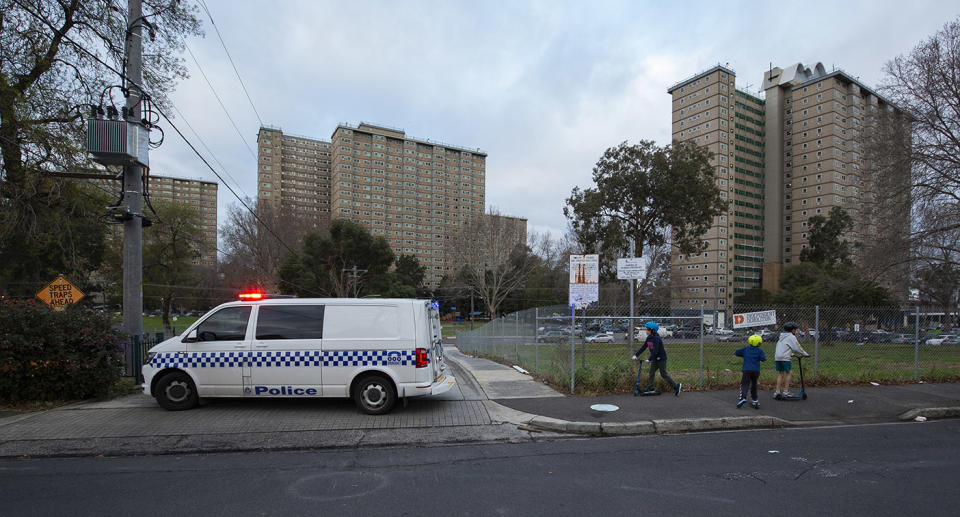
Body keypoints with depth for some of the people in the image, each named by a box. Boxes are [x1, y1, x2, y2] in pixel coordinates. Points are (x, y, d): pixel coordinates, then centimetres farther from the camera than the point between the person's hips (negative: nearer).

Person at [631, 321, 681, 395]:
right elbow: (643, 347, 3)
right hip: (655, 358, 9)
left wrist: (649, 359, -30)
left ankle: (676, 386, 9)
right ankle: (650, 388, 13)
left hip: (661, 358, -9)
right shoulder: (648, 338, 3)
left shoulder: (656, 339, -24)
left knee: (663, 374, -2)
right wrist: (636, 355, -4)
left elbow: (655, 351, -28)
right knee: (651, 372, 8)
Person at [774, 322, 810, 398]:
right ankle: (786, 391, 1)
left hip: (777, 357, 7)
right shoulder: (791, 337, -1)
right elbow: (797, 348, -5)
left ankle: (777, 391, 7)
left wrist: (792, 354, 39)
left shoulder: (782, 336, 24)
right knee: (788, 373, 3)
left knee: (780, 374, 10)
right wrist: (805, 354, 5)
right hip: (785, 358, -7)